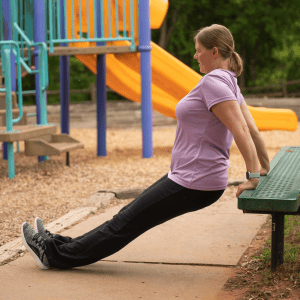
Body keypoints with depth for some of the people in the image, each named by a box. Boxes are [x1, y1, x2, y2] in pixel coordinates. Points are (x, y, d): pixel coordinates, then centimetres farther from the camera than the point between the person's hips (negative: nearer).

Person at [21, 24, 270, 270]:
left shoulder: (213, 82, -19)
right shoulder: (228, 83, 12)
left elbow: (242, 130, -26)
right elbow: (253, 129, 16)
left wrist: (252, 177, -23)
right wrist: (265, 167, 25)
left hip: (193, 185, -10)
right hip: (186, 176, 10)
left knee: (126, 223, 1)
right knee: (130, 215, 16)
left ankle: (56, 254, 11)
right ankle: (60, 246, 26)